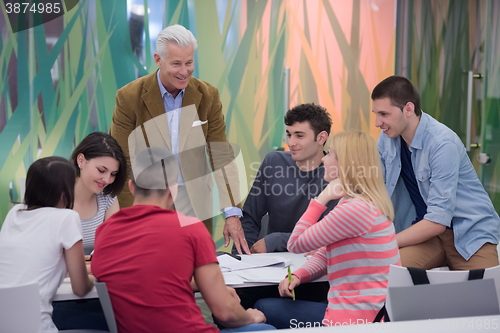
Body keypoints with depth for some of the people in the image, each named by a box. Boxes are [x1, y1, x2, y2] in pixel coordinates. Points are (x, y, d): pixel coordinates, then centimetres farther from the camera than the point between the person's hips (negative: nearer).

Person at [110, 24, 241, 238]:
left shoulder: (208, 96, -3)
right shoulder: (130, 97, -9)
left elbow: (221, 156, -4)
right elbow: (122, 162, -6)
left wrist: (232, 213, -11)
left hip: (194, 206, 2)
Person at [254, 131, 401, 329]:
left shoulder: (355, 209, -21)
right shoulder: (361, 203, 14)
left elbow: (296, 244, -13)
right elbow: (327, 253, 16)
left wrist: (322, 199, -10)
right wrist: (298, 275, -1)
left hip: (356, 316, -10)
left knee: (265, 310, 3)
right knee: (264, 307, 14)